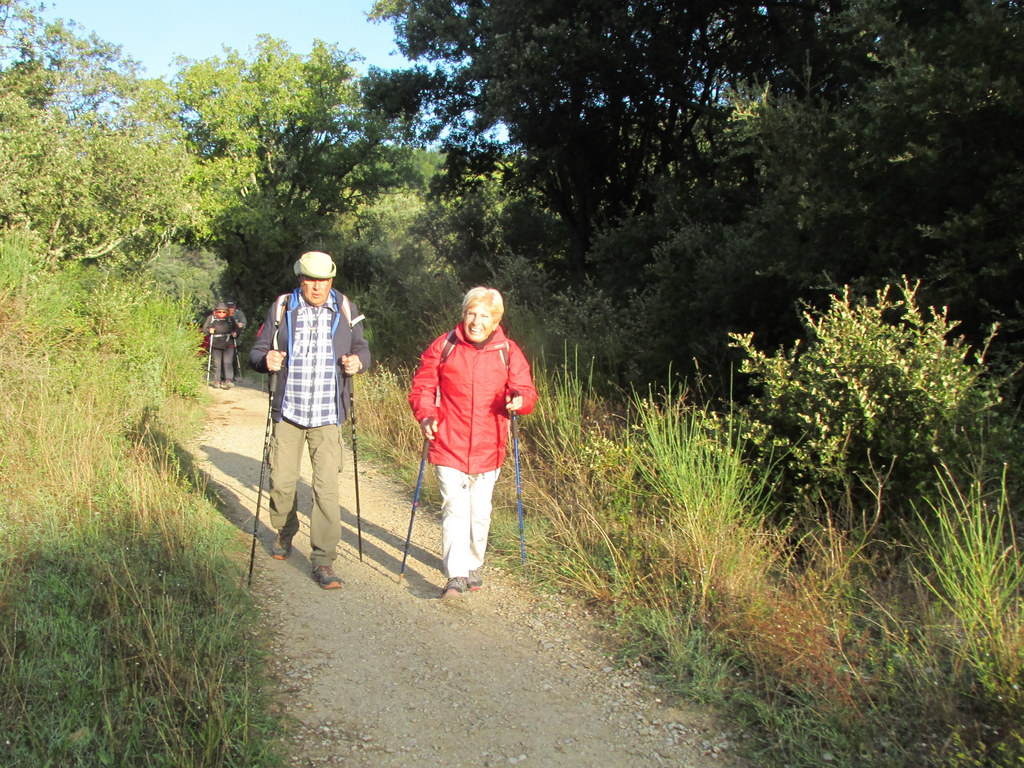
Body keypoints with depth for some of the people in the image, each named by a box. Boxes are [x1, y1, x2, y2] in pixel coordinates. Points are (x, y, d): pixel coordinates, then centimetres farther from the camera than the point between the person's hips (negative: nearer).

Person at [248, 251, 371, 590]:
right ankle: (284, 533, 38)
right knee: (282, 481, 9)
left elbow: (362, 348, 12)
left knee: (327, 487, -7)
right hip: (288, 411, 1)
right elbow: (257, 352, 3)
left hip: (327, 416, -1)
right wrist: (266, 359, -21)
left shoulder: (346, 310, 4)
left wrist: (358, 361, -11)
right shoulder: (281, 308, 3)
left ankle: (323, 561, -1)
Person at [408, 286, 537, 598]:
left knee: (480, 513, 14)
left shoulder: (509, 352, 1)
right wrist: (426, 416, -13)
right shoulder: (443, 346, -2)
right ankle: (456, 575, -4)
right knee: (455, 509, -9)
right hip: (449, 446, -2)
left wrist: (520, 399, -22)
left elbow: (526, 390, 1)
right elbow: (422, 386, 4)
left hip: (488, 450, 2)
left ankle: (474, 565, 34)